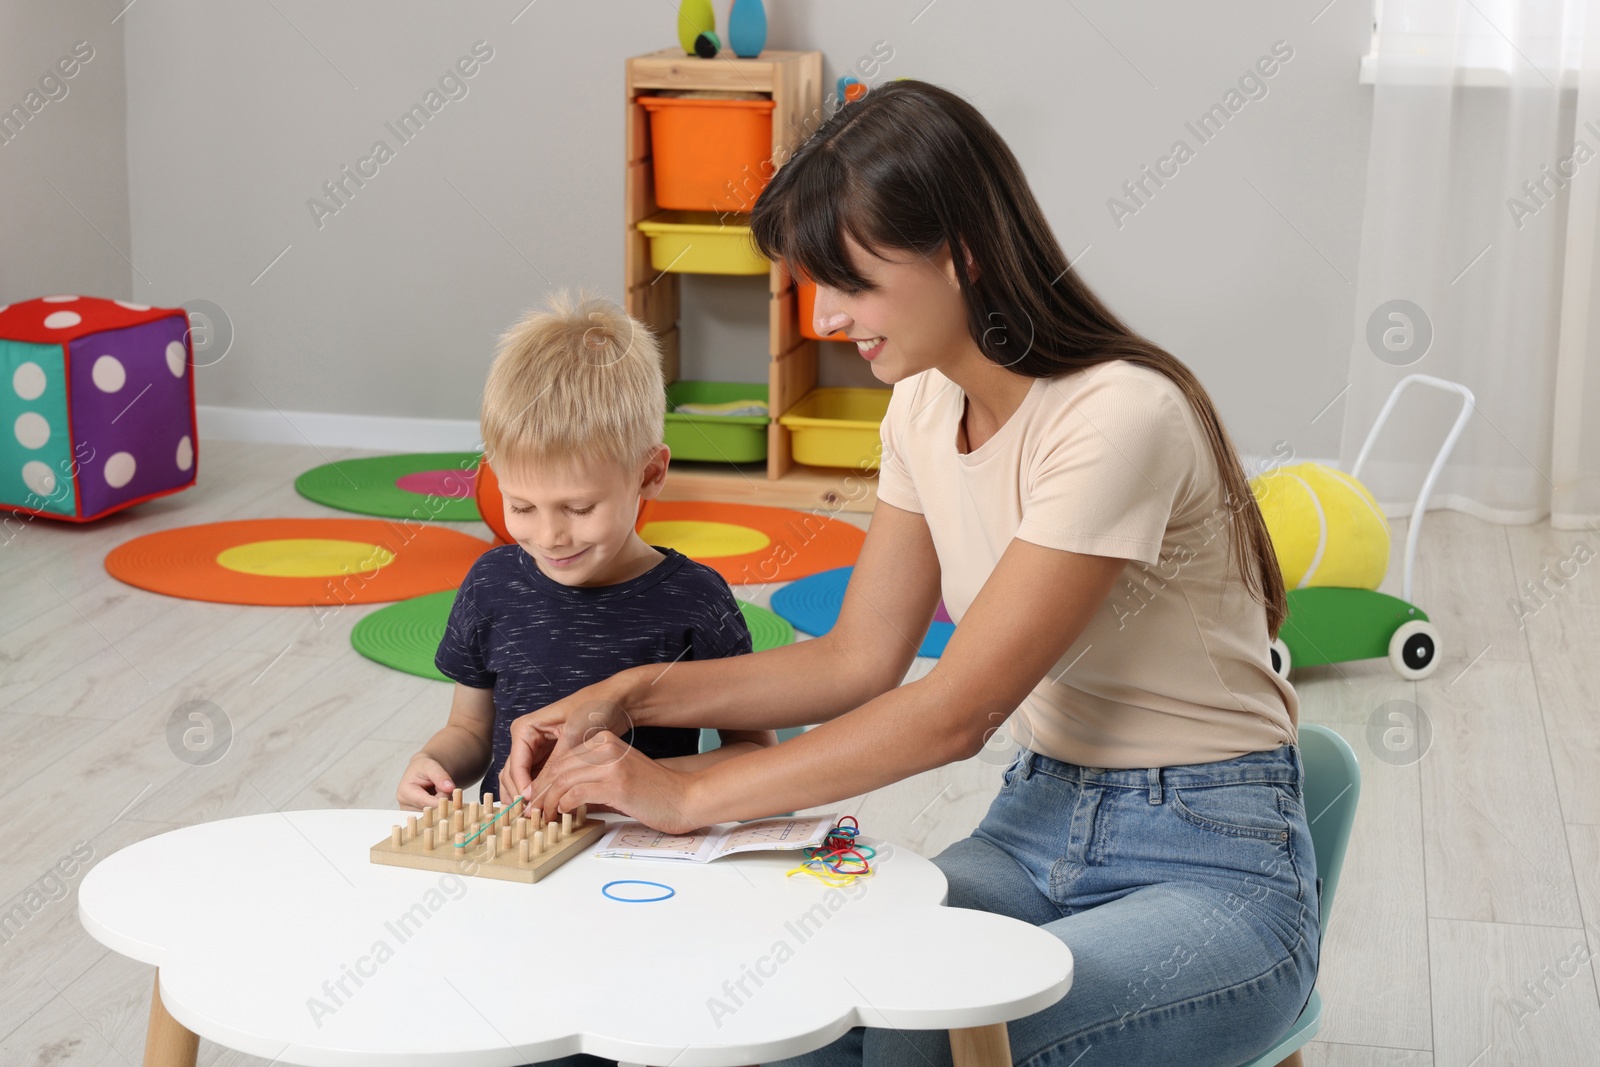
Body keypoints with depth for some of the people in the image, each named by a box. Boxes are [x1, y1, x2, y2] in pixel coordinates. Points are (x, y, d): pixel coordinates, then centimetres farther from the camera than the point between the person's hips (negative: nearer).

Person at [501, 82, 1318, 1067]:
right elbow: (860, 659, 9)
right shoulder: (926, 406, 3)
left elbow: (953, 713, -24)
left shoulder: (1118, 416, -24)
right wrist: (627, 697, -2)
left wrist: (689, 794, -20)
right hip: (1037, 828, 7)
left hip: (1215, 868, -6)